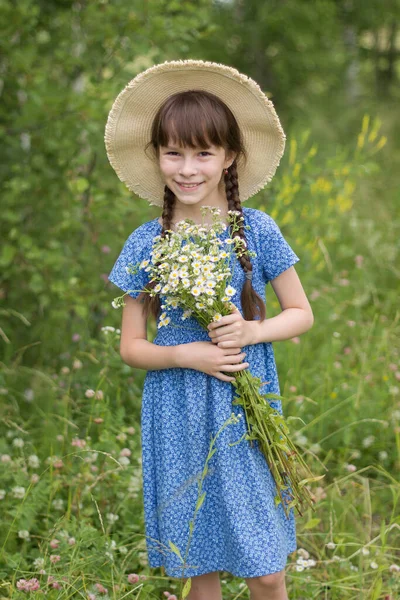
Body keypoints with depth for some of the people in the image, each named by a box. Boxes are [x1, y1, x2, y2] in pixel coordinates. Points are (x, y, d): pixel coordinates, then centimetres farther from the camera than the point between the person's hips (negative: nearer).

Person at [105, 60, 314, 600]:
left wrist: (252, 331, -15)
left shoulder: (256, 230, -5)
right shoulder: (146, 243, -3)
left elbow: (302, 313, 4)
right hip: (178, 422, 1)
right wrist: (186, 356, -16)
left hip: (247, 413, -1)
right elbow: (131, 346, 2)